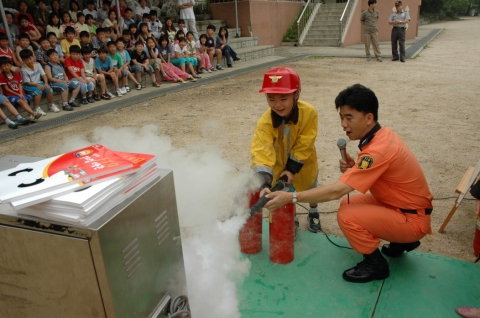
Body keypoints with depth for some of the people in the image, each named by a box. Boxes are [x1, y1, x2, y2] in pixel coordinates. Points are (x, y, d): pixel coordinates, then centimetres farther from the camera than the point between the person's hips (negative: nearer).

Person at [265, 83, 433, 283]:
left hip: (413, 219, -9)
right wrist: (353, 169, -10)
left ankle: (376, 264, 2)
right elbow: (374, 173, 11)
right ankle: (402, 242, 21)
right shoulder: (381, 135, -1)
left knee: (347, 216, -24)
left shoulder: (379, 149, -30)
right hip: (403, 206, 9)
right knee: (348, 204, 11)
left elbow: (336, 191, -33)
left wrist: (291, 197, -30)